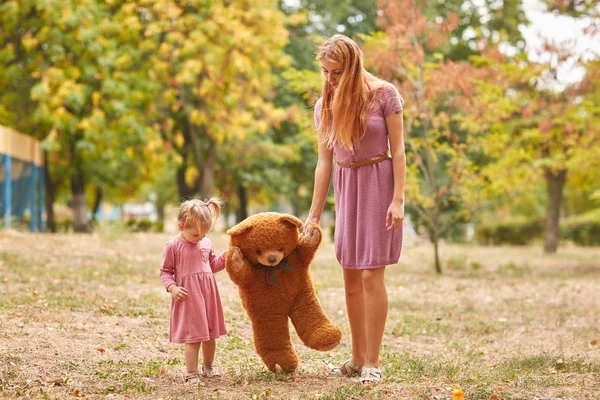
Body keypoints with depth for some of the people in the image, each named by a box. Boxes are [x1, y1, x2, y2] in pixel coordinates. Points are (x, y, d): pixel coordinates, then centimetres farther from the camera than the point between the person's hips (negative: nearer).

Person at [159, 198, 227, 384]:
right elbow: (165, 271, -4)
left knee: (210, 334, 15)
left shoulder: (206, 243, 7)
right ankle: (192, 374, 3)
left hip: (208, 294, 6)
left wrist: (227, 255, 7)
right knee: (193, 336, -5)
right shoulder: (173, 246, -8)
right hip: (188, 297, -5)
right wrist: (172, 288, -19)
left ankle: (208, 365, 35)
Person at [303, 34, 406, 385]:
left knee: (371, 274, -9)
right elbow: (325, 162, 6)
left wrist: (398, 199, -15)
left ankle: (373, 362, -3)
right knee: (351, 277, 8)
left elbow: (398, 150, -7)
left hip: (378, 185, -5)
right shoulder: (325, 105, 4)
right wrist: (314, 215, 5)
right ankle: (358, 357, 18)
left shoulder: (384, 94, -9)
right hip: (345, 189, 5)